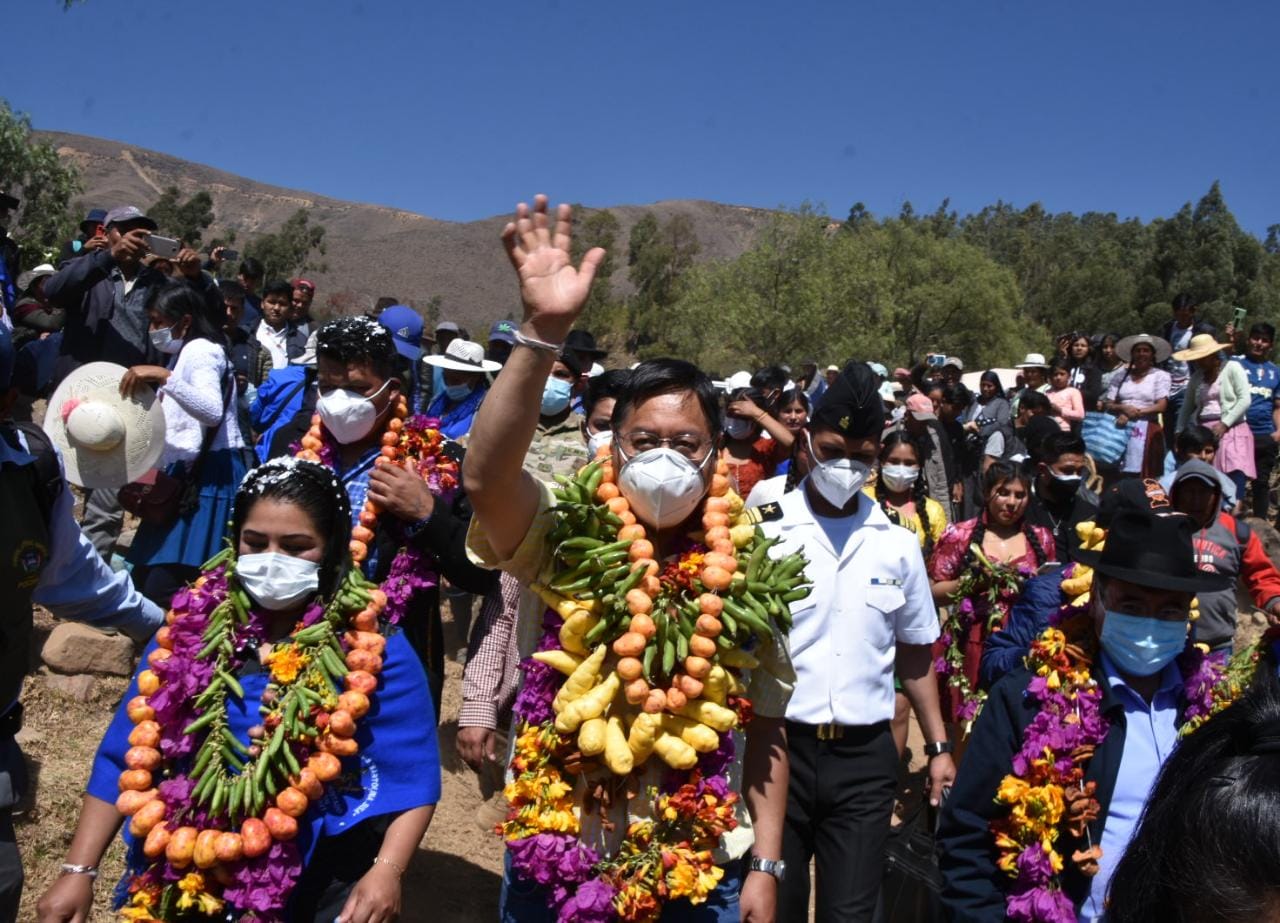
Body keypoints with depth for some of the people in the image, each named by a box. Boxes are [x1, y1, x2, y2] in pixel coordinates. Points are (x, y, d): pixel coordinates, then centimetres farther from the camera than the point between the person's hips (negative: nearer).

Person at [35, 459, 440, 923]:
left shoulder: (374, 647, -10)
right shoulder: (193, 626, -3)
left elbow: (412, 776, -10)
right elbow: (123, 758, 2)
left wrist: (386, 872, -23)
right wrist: (78, 871, -1)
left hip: (321, 883, -2)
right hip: (190, 874, 3)